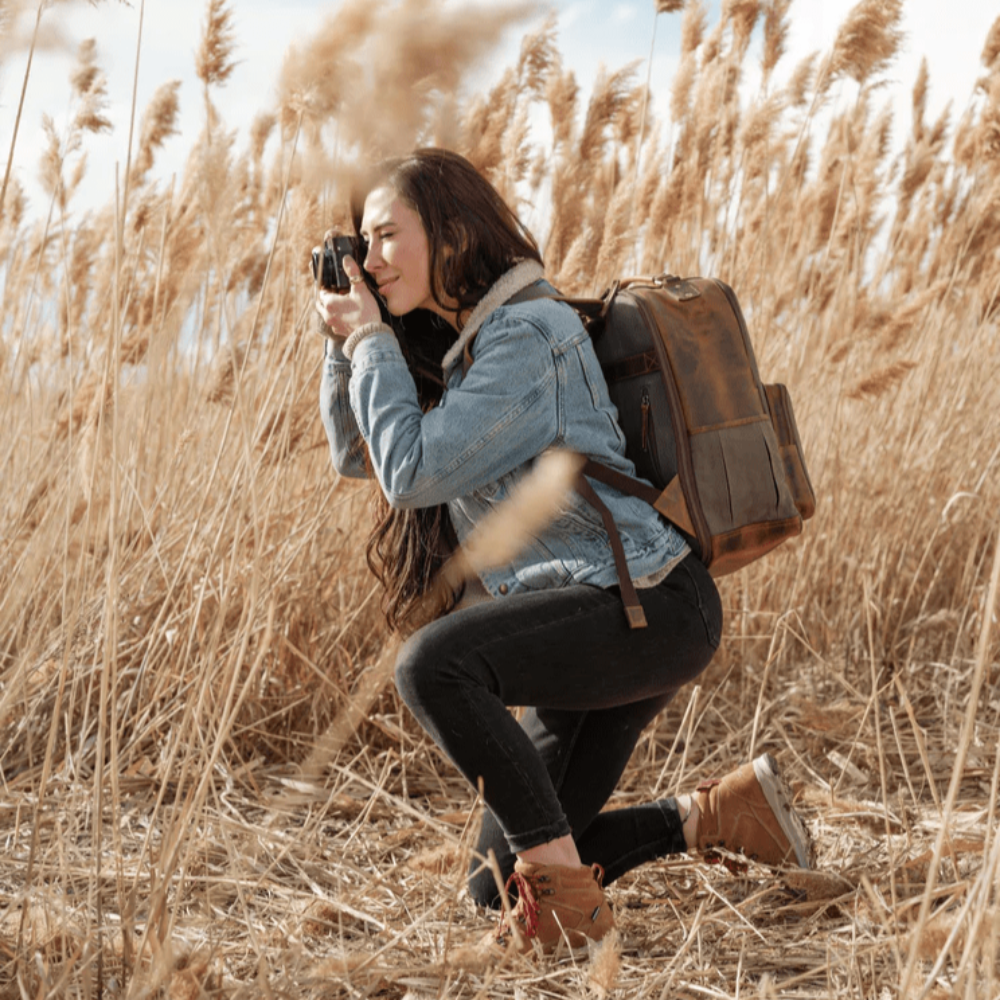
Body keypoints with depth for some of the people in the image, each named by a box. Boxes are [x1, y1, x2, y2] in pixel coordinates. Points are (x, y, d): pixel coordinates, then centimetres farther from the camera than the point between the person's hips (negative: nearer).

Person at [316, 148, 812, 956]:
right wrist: (346, 341, 7)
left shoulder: (527, 334, -15)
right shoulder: (460, 341, 15)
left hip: (650, 600, -10)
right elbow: (356, 455, 21)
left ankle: (566, 893, -20)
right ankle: (720, 815, 15)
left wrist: (374, 339, -10)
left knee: (434, 663, -32)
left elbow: (411, 471, -20)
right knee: (498, 884, 7)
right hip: (603, 621, 10)